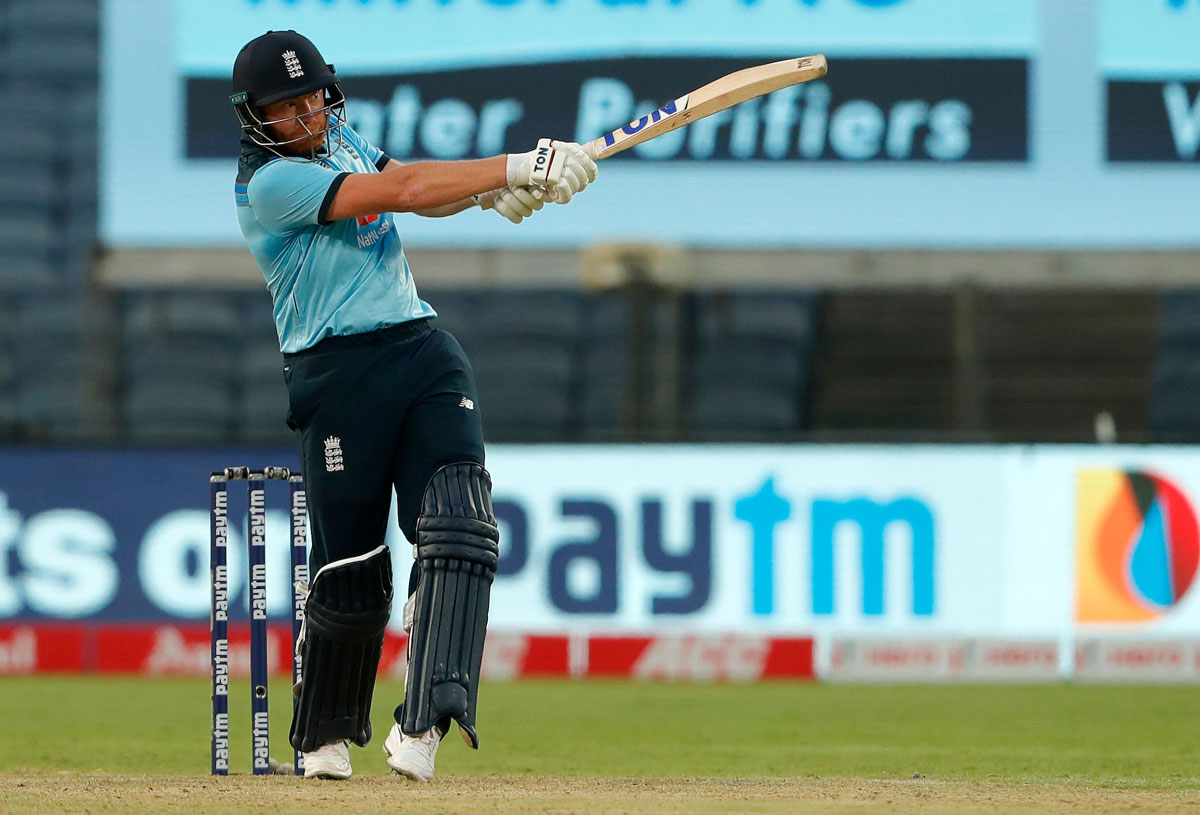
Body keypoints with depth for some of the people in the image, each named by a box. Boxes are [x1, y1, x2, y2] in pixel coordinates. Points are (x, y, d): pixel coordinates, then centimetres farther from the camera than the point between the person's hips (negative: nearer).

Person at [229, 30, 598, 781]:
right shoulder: (272, 182, -13)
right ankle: (327, 738, 23)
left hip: (424, 352, 6)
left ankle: (425, 724, -26)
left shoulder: (338, 135, 14)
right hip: (340, 373, -6)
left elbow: (411, 185, 10)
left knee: (457, 527, -15)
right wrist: (516, 167, -21)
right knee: (351, 570, 0)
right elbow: (402, 194, -20)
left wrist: (490, 190, -11)